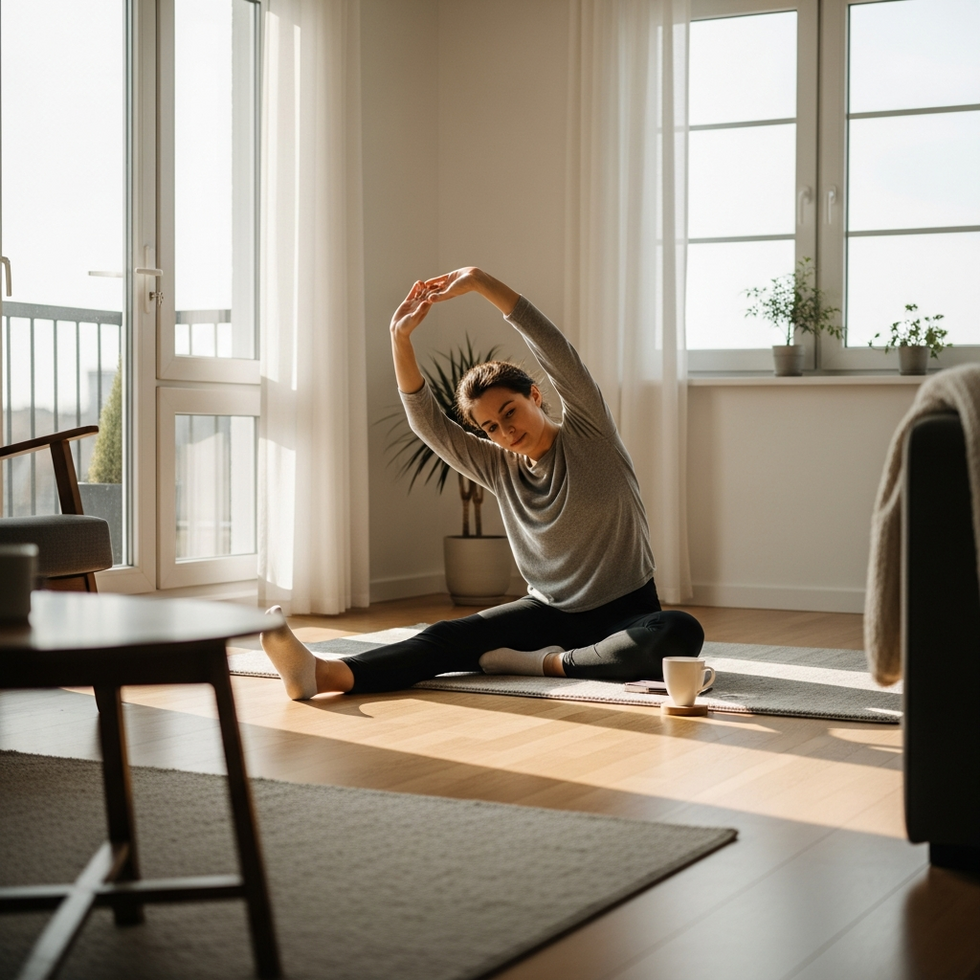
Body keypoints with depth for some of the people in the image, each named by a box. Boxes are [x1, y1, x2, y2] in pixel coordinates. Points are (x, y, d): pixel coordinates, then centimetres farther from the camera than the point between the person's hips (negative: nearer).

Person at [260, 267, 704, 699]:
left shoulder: (588, 436, -5)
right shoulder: (500, 469, 7)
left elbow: (557, 352, -18)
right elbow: (427, 422, -2)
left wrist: (479, 281, -23)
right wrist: (400, 338, -14)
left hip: (625, 613, -3)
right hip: (549, 612, 3)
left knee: (681, 634, -37)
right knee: (451, 637, -21)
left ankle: (547, 662, -30)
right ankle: (324, 673, -41)